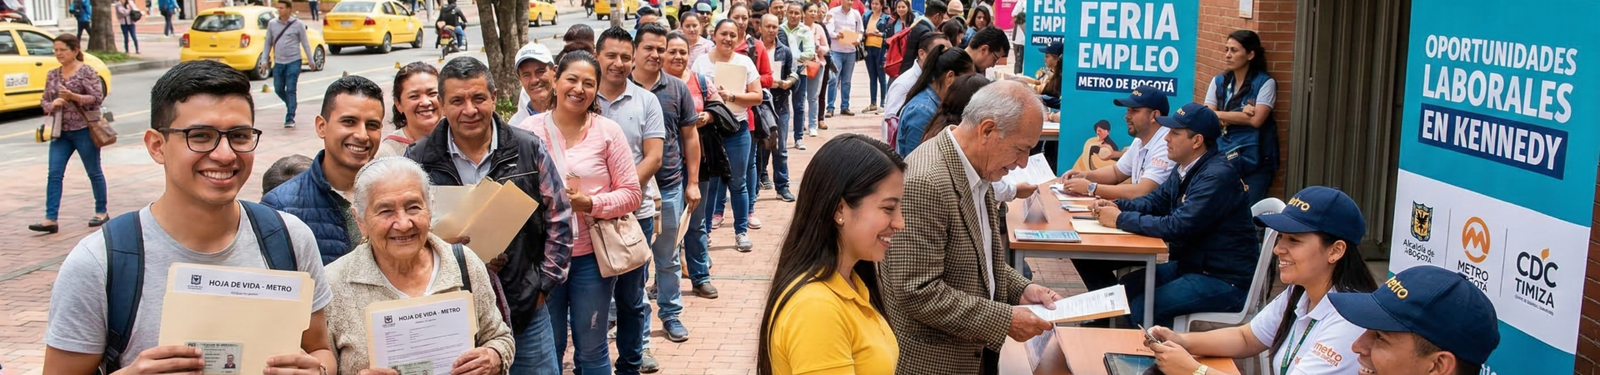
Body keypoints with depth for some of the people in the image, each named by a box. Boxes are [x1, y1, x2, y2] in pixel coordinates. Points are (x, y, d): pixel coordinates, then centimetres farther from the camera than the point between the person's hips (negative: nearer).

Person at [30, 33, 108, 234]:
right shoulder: (53, 75, 10)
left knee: (94, 172, 7)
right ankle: (51, 219, -4)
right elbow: (44, 100, 14)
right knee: (54, 174, -3)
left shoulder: (87, 72, -6)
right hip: (61, 131, 5)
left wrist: (73, 96, -22)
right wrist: (52, 104, -8)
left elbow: (98, 98, -11)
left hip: (84, 129, -5)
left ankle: (101, 212, 21)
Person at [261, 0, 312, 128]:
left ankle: (290, 119, -6)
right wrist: (264, 60, 6)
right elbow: (268, 43, 11)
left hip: (293, 61, -4)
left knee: (290, 90, -8)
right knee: (278, 89, 9)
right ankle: (292, 105, 36)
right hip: (278, 62, 4)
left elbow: (305, 43, 2)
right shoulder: (272, 24, 5)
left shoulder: (298, 24, -3)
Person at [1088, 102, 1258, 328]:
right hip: (1191, 265, 10)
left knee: (1142, 308, -21)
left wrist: (1121, 219, -20)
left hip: (1225, 281, -10)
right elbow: (1155, 201, 14)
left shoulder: (1217, 176, -23)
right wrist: (1116, 206, -5)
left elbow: (1177, 227, -28)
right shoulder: (1189, 170, 7)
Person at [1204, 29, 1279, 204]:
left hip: (1255, 160, -3)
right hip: (1222, 156, 3)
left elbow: (1256, 119, -15)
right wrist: (1239, 116, -14)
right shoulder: (1218, 81, 8)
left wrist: (1220, 115, -7)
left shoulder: (1265, 83, -4)